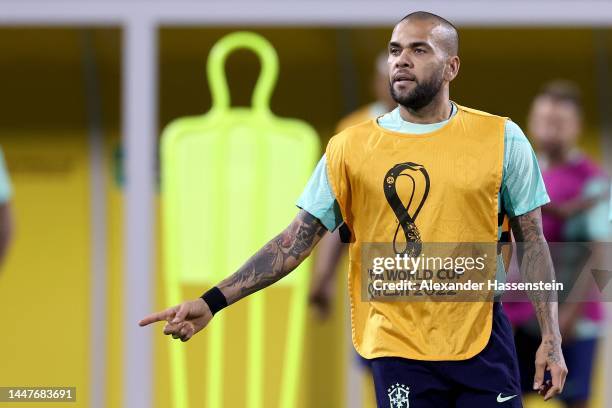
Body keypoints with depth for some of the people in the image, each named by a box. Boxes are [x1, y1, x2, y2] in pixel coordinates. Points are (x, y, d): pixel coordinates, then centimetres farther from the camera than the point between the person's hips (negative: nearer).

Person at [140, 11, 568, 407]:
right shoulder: (351, 147, -1)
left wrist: (551, 339, -2)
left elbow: (533, 242, 5)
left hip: (484, 344, 0)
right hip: (399, 349, 0)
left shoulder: (501, 139, 0)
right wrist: (212, 302, -10)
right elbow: (296, 240, 0)